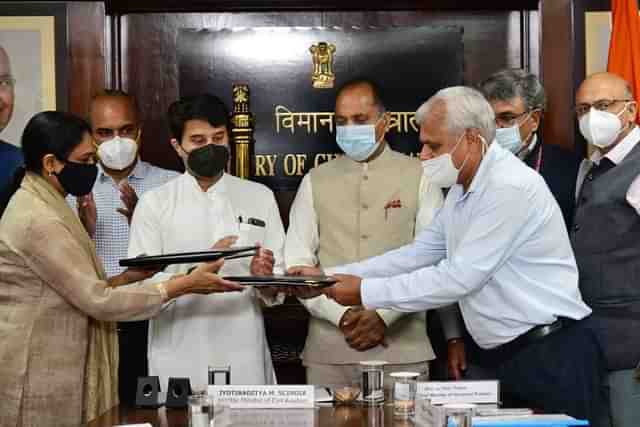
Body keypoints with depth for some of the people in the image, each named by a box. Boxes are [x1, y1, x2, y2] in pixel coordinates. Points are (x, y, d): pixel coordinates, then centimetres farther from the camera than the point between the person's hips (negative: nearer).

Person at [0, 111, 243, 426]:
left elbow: (78, 290, 13)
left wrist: (128, 277, -1)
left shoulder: (45, 205, 11)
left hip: (51, 362, 10)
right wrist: (184, 285, -21)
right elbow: (97, 301, -23)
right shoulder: (38, 219, -21)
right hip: (38, 371, -10)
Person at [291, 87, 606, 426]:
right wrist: (330, 277, 2)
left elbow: (459, 278, -22)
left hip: (551, 358, -9)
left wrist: (366, 292, -16)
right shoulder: (462, 189, 11)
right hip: (502, 358, 9)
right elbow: (418, 254, 10)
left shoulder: (510, 187, -20)